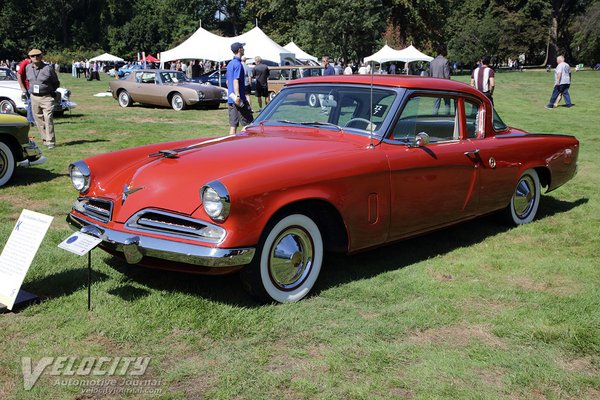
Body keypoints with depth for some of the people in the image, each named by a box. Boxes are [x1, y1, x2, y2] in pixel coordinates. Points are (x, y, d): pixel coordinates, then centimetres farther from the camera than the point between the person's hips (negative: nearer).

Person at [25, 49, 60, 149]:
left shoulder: (48, 68, -5)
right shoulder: (28, 68, 8)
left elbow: (56, 83, 6)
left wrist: (50, 91, 2)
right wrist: (30, 89, 19)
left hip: (47, 97, -5)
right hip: (34, 97, 5)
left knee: (48, 119, -11)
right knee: (38, 120, 7)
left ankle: (50, 142, -10)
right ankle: (45, 139, 18)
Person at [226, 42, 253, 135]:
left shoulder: (230, 63, 17)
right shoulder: (238, 64, -12)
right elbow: (235, 81, -20)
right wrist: (237, 96, -25)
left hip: (230, 99, 9)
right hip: (239, 100, -9)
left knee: (233, 124, 7)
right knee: (249, 122, -2)